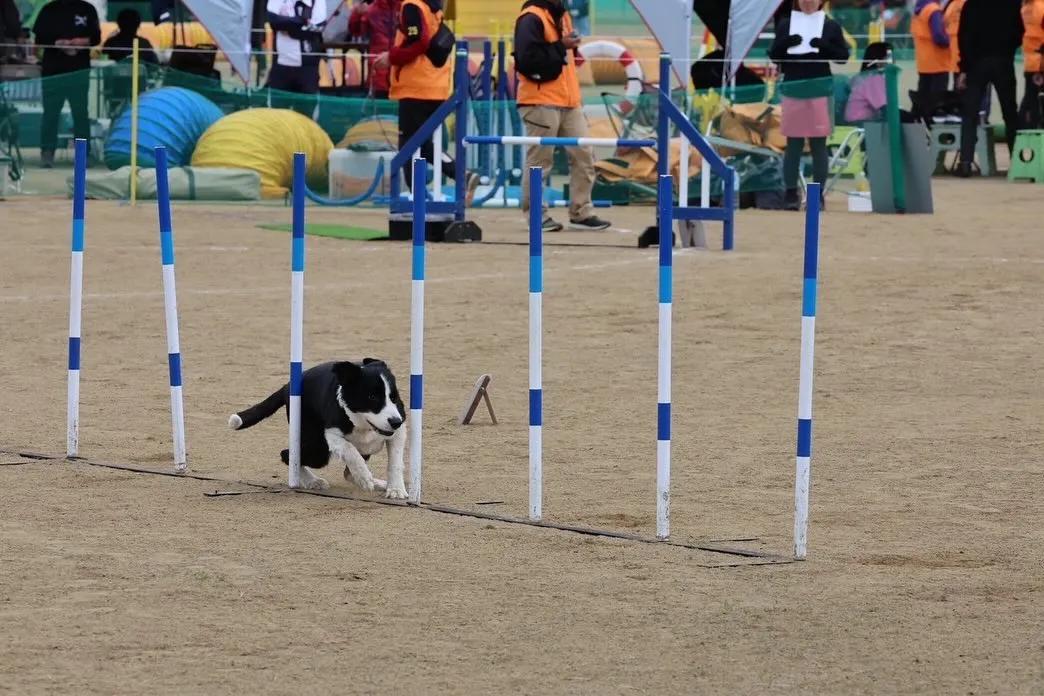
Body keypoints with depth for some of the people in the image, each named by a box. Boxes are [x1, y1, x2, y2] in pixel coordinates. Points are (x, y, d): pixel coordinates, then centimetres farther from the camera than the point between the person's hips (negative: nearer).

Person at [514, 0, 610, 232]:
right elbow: (527, 58, -23)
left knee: (584, 155, 6)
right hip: (541, 102, -9)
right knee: (540, 159, -2)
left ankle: (581, 213, 12)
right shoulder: (531, 19, -12)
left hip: (569, 101, 9)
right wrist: (561, 47, -19)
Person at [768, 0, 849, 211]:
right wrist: (786, 43, -13)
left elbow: (843, 56, 1)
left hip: (820, 91, -1)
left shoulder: (831, 26, 3)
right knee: (793, 144, 3)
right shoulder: (786, 25, 6)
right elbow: (774, 55, 6)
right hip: (793, 90, 1)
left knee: (818, 144, 3)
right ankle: (790, 193, 7)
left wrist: (824, 46, -17)